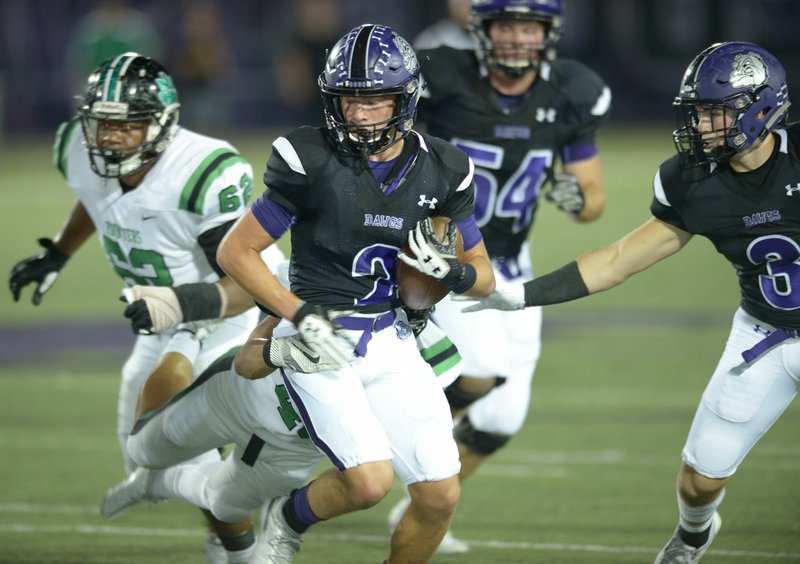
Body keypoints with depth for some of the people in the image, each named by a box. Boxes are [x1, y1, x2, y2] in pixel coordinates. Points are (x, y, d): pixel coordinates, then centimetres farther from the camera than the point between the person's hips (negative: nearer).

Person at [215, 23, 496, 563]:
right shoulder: (310, 162, -12)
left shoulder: (440, 171, 0)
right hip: (320, 338, -4)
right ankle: (289, 518, 12)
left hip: (391, 341, 4)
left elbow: (484, 277, 10)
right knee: (369, 482, -20)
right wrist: (299, 314, -16)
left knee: (440, 496, -4)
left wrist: (448, 270, -13)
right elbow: (235, 252, -6)